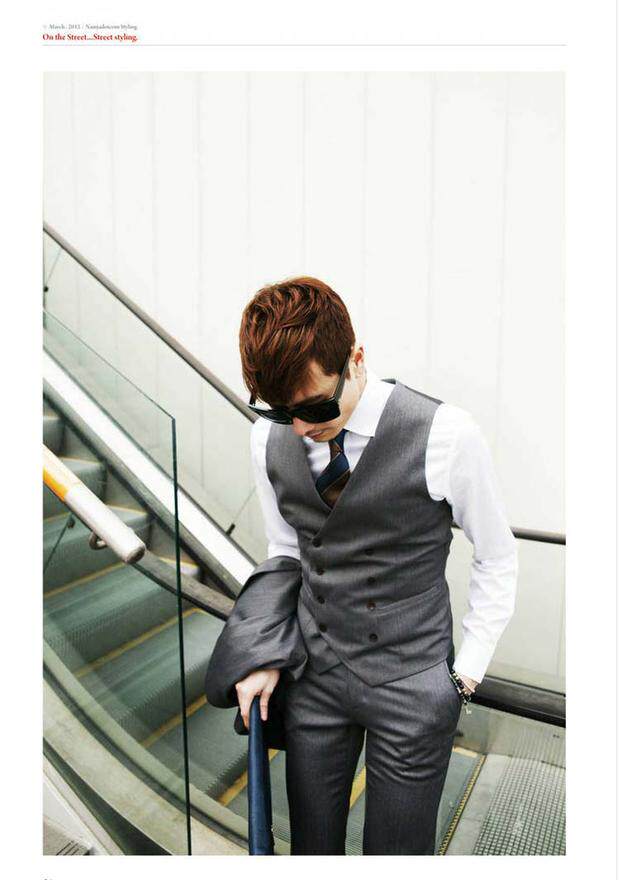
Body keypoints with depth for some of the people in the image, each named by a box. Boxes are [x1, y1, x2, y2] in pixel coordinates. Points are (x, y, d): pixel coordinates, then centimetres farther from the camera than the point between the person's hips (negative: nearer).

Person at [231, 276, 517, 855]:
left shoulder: (445, 434, -19)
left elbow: (497, 558, -4)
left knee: (397, 851, 14)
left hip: (411, 684, -3)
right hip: (315, 677, 4)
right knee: (310, 845, 19)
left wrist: (467, 671, -2)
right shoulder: (269, 438, -6)